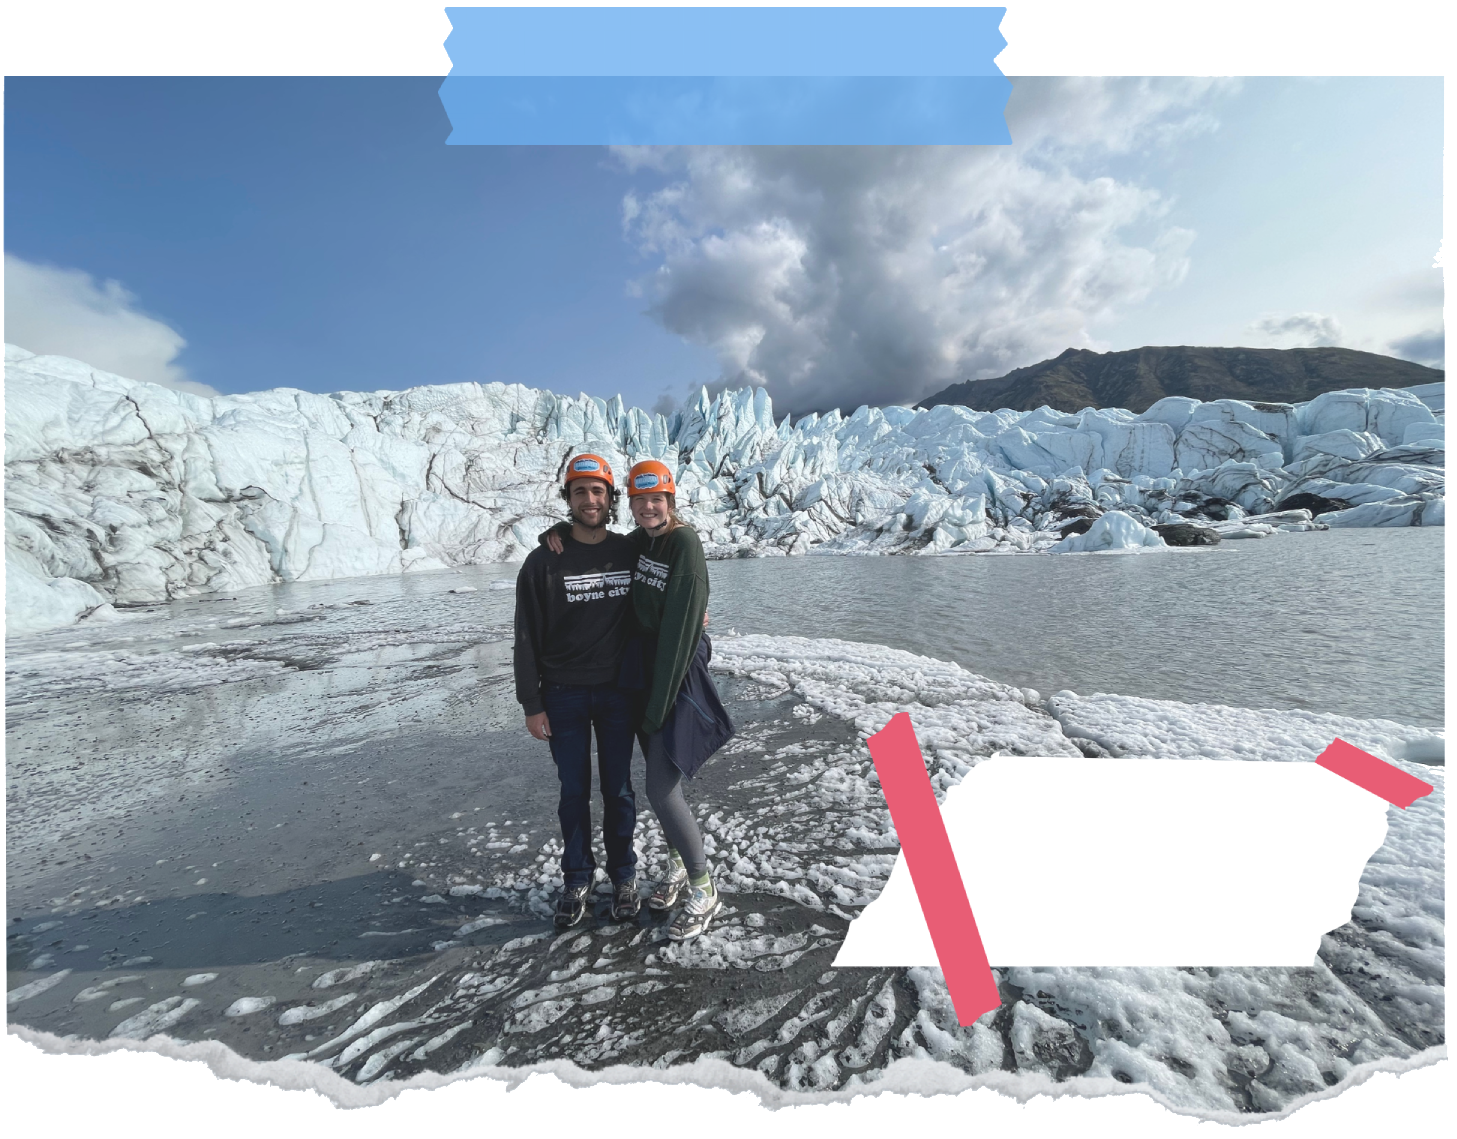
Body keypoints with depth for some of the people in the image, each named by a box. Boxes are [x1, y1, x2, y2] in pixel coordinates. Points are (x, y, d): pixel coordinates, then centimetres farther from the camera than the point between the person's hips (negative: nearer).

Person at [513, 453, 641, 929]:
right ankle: (576, 878, 31)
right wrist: (531, 705, -6)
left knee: (618, 788, 11)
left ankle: (623, 875, 31)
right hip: (563, 695, -1)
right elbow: (527, 637, -4)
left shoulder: (631, 553, 0)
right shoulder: (545, 561, -5)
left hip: (617, 692, 1)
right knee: (574, 790, 11)